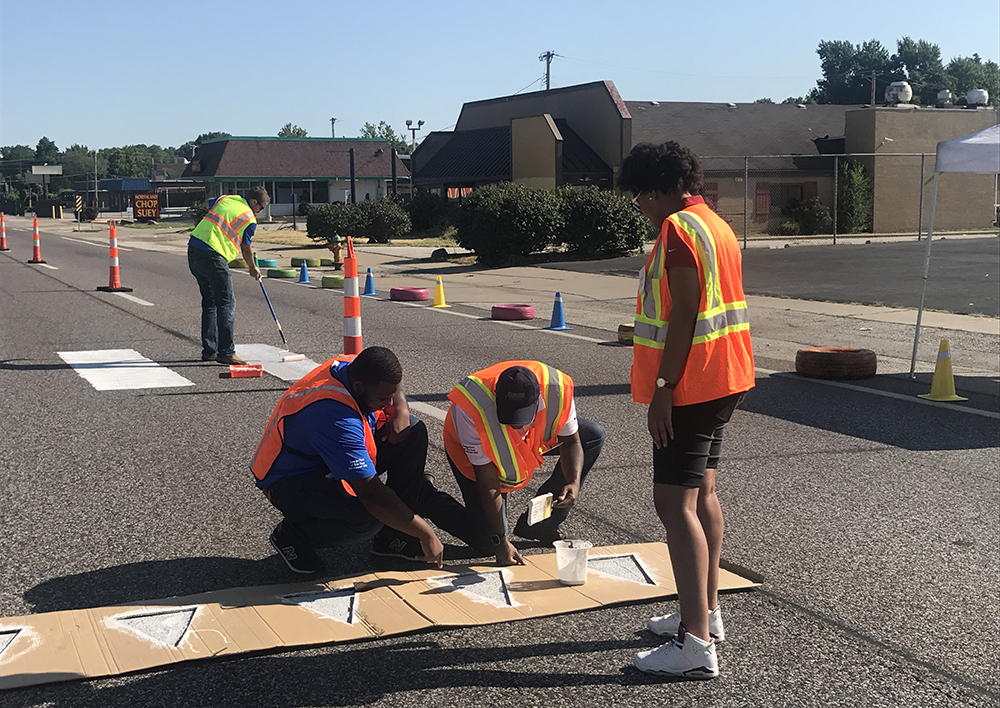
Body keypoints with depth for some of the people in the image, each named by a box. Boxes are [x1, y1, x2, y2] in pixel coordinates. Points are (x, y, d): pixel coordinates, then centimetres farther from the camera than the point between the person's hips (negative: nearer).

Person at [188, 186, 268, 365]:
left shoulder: (225, 199, 16)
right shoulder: (250, 219, -2)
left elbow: (209, 205, 36)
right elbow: (246, 249, 9)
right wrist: (253, 269, 26)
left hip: (193, 248, 8)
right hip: (212, 256, -8)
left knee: (210, 301, 16)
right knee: (226, 303, -3)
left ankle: (209, 350, 19)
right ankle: (226, 352, -6)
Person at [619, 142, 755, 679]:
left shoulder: (679, 229, -15)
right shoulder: (717, 225, 15)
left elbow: (684, 313, -22)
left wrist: (663, 388, -20)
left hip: (690, 387, -11)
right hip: (723, 382, 11)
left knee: (675, 501, -10)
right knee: (701, 492, 17)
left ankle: (696, 643, -10)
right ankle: (705, 612, 26)